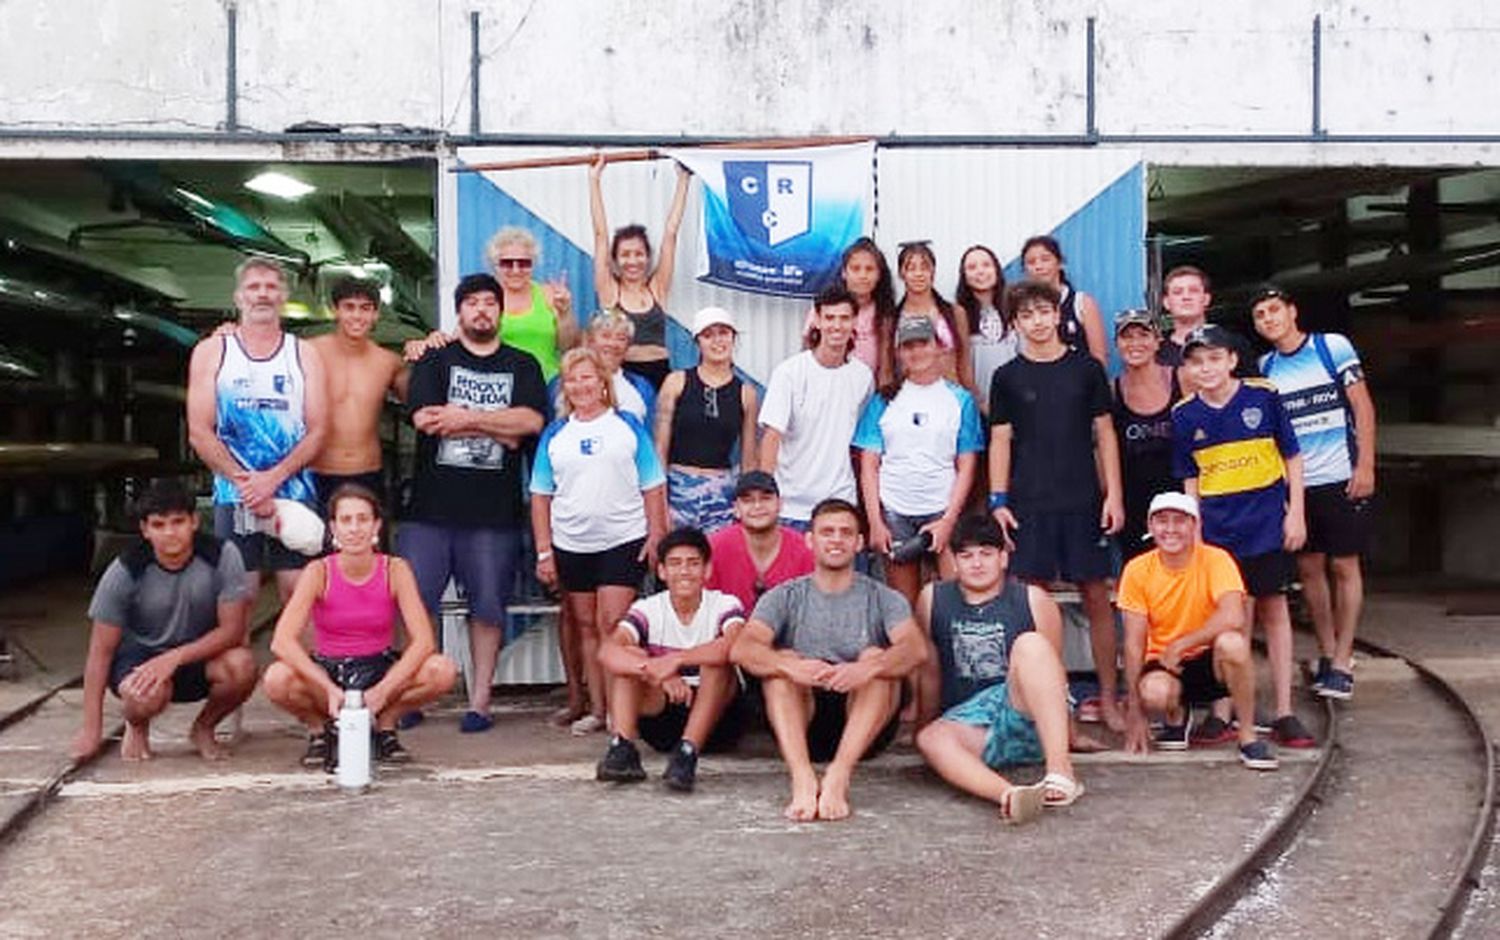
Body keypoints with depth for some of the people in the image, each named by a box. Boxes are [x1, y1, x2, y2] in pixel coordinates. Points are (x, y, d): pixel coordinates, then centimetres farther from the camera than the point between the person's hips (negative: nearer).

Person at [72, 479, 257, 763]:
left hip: (199, 655, 1)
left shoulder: (222, 556, -18)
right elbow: (101, 651, -12)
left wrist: (175, 657, -32)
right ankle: (137, 727, 5)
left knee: (242, 666, -31)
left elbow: (233, 630, -18)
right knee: (149, 694, -36)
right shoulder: (125, 571, -18)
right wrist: (91, 728, -16)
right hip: (138, 655, -1)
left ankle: (203, 728, 2)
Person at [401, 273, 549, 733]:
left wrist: (466, 417, -9)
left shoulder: (523, 366, 12)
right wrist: (499, 429, -7)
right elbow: (424, 418, -8)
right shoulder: (435, 360, 9)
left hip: (495, 510, 0)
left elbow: (531, 420, -5)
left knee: (487, 605, 4)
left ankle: (480, 701, 13)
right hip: (431, 506, 0)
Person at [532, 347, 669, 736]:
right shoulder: (555, 434, 7)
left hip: (623, 542, -3)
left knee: (611, 624, -8)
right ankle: (594, 707, 14)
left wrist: (656, 534, -4)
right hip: (571, 545, 3)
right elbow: (540, 496, 7)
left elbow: (653, 486, 3)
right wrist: (543, 552, 2)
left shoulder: (628, 426, 3)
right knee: (584, 626, 7)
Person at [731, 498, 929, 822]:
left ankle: (838, 777, -39)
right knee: (781, 662, -22)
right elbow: (741, 650, -10)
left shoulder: (882, 598, 7)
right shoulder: (785, 598, 8)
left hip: (866, 724, 0)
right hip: (803, 725, 1)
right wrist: (791, 666, -32)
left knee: (877, 657, -22)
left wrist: (868, 668, -34)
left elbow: (916, 648, -13)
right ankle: (802, 779, -42)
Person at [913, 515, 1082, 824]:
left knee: (1029, 644, -29)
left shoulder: (1034, 601, 5)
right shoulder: (932, 599, 9)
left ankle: (1061, 772, -42)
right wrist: (925, 724, 21)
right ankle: (1008, 795, -59)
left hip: (1027, 719, -1)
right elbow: (930, 672, 17)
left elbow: (1054, 673, 10)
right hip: (967, 720, 1)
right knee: (931, 739, -32)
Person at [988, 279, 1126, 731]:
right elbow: (1000, 440, 6)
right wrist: (998, 501, -2)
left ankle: (1108, 699, 12)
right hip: (1028, 504, 0)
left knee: (1097, 596, 2)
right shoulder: (1008, 377, 6)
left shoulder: (1086, 368, 7)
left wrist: (1113, 494, 0)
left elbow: (1104, 433, 7)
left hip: (1084, 502, 0)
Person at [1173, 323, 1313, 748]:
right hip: (1218, 530, 1)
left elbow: (1292, 457, 3)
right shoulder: (1184, 416, 1)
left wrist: (1295, 514, -2)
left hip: (1267, 522, -1)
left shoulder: (1262, 396, -4)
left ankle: (1284, 712, 12)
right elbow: (1190, 480, 8)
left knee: (1274, 610, 5)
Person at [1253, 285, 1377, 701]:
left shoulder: (1333, 346, -1)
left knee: (1344, 565, 1)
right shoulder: (1264, 367, 9)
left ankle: (1343, 662, 6)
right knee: (1308, 567, 7)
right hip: (1294, 483, 4)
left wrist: (1365, 465, -10)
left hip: (1341, 478, -4)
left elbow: (1362, 407, -3)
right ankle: (1326, 652, 20)